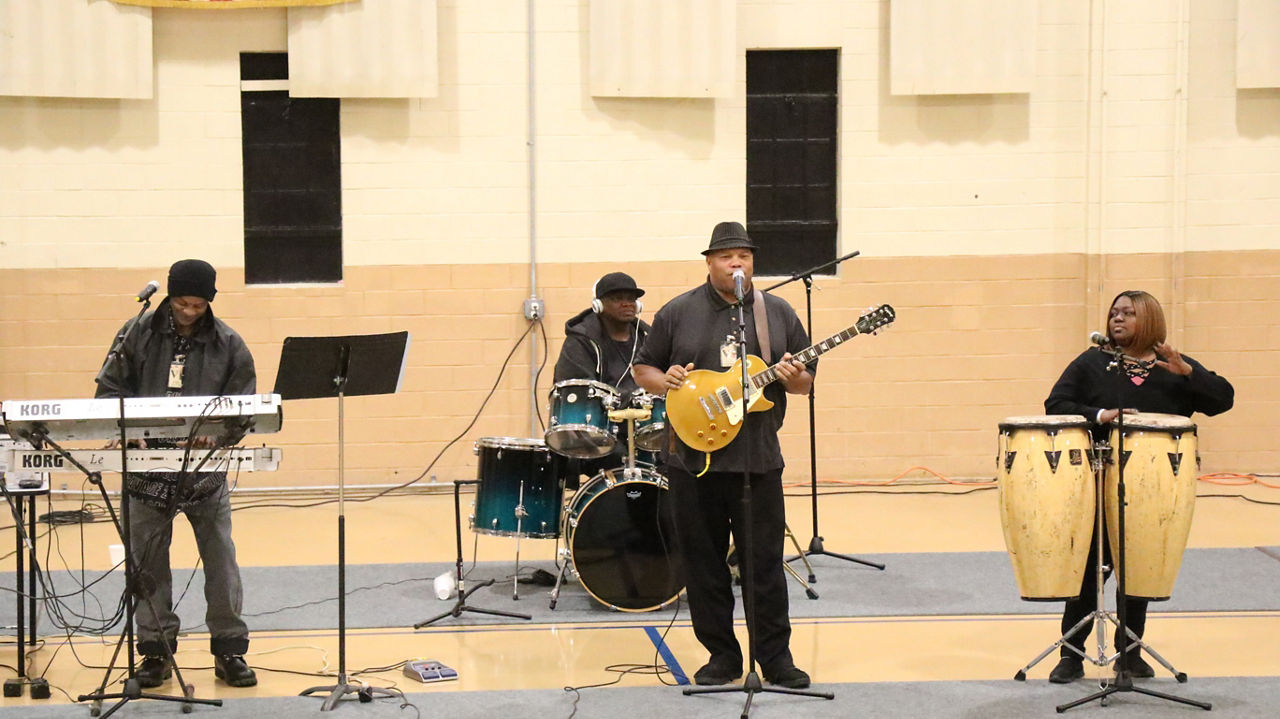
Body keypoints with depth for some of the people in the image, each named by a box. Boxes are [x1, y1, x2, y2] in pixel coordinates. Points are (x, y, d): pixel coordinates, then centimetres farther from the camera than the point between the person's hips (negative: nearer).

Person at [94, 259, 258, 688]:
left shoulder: (228, 345, 1)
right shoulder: (138, 335, 1)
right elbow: (109, 389, 3)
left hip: (206, 468, 0)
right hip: (146, 468, 1)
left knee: (221, 562, 1)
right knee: (148, 564, 6)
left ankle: (229, 651, 12)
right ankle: (156, 652, 16)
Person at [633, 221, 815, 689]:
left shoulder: (779, 313, 8)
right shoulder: (678, 313, 3)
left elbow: (808, 380, 12)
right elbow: (643, 369, 8)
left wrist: (794, 379, -11)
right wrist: (665, 381, -13)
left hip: (758, 460, 0)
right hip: (693, 459, 0)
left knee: (765, 563, 2)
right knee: (703, 563, 5)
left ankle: (776, 657, 11)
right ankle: (721, 656, 16)